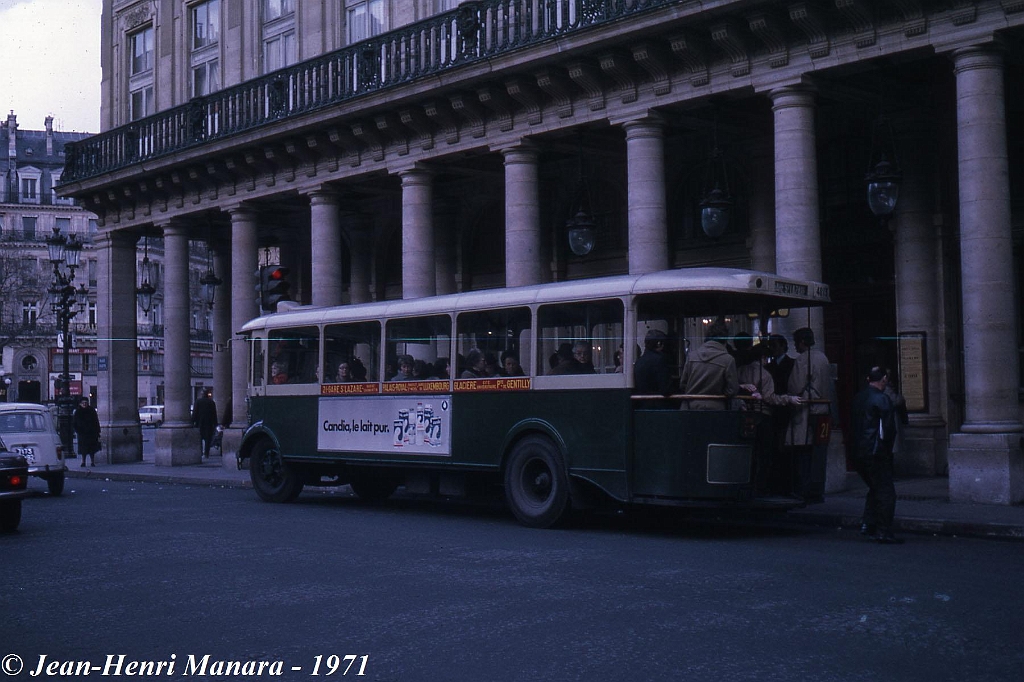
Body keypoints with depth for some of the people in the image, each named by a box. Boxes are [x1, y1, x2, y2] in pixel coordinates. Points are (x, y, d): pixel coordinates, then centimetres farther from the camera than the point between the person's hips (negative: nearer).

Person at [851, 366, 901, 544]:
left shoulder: (858, 398, 10)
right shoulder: (882, 399, -13)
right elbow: (888, 429, -14)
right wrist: (888, 448, -1)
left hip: (858, 453, 8)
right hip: (876, 453, -8)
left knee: (874, 488, 22)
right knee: (886, 491, -1)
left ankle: (867, 524, 19)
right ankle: (883, 532, -2)